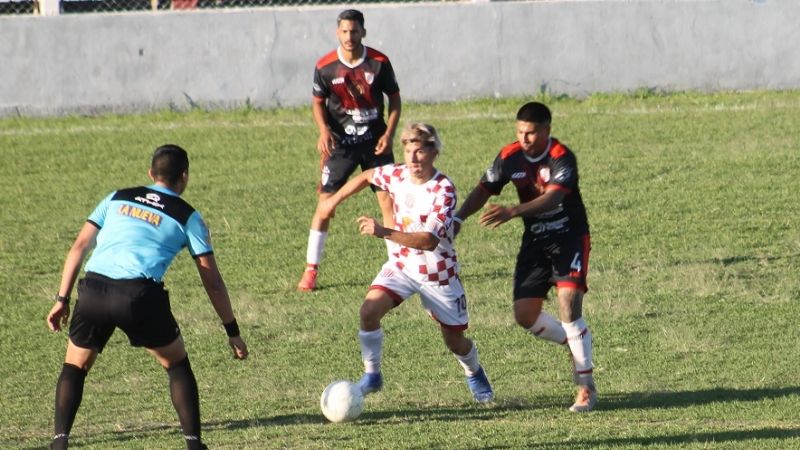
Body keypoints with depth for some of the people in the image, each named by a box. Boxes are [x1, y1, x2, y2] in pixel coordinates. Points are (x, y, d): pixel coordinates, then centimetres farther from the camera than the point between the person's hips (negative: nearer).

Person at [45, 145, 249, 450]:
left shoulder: (117, 199, 25)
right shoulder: (187, 216, 17)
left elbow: (79, 247, 18)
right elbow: (212, 281, 16)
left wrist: (62, 299, 20)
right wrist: (232, 332, 22)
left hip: (93, 288, 2)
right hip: (139, 296, -2)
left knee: (75, 366, 21)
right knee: (177, 365, 19)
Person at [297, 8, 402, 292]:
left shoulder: (379, 63, -7)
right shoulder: (325, 66, -8)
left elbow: (394, 99, 3)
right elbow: (318, 102, 5)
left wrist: (389, 133, -8)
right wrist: (324, 130, -13)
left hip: (375, 142, 1)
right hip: (340, 143, -1)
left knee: (389, 199, -1)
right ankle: (311, 270, 4)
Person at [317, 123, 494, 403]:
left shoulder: (443, 190, -26)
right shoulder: (396, 175, -10)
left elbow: (429, 241, -37)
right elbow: (367, 176, 16)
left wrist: (384, 232, -46)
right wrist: (334, 201, 15)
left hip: (438, 272, -3)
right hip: (401, 265, 3)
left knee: (455, 340, 10)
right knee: (369, 310, -23)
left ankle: (474, 374, 44)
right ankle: (371, 375, -5)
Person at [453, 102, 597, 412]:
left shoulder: (561, 158, -21)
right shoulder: (510, 157, -4)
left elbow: (551, 198, -35)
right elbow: (484, 190, 3)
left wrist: (512, 212, -49)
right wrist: (458, 218, -15)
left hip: (569, 237, -6)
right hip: (535, 241, 6)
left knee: (569, 305, -20)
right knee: (525, 314, -4)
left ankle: (586, 388, -9)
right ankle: (577, 348, 24)